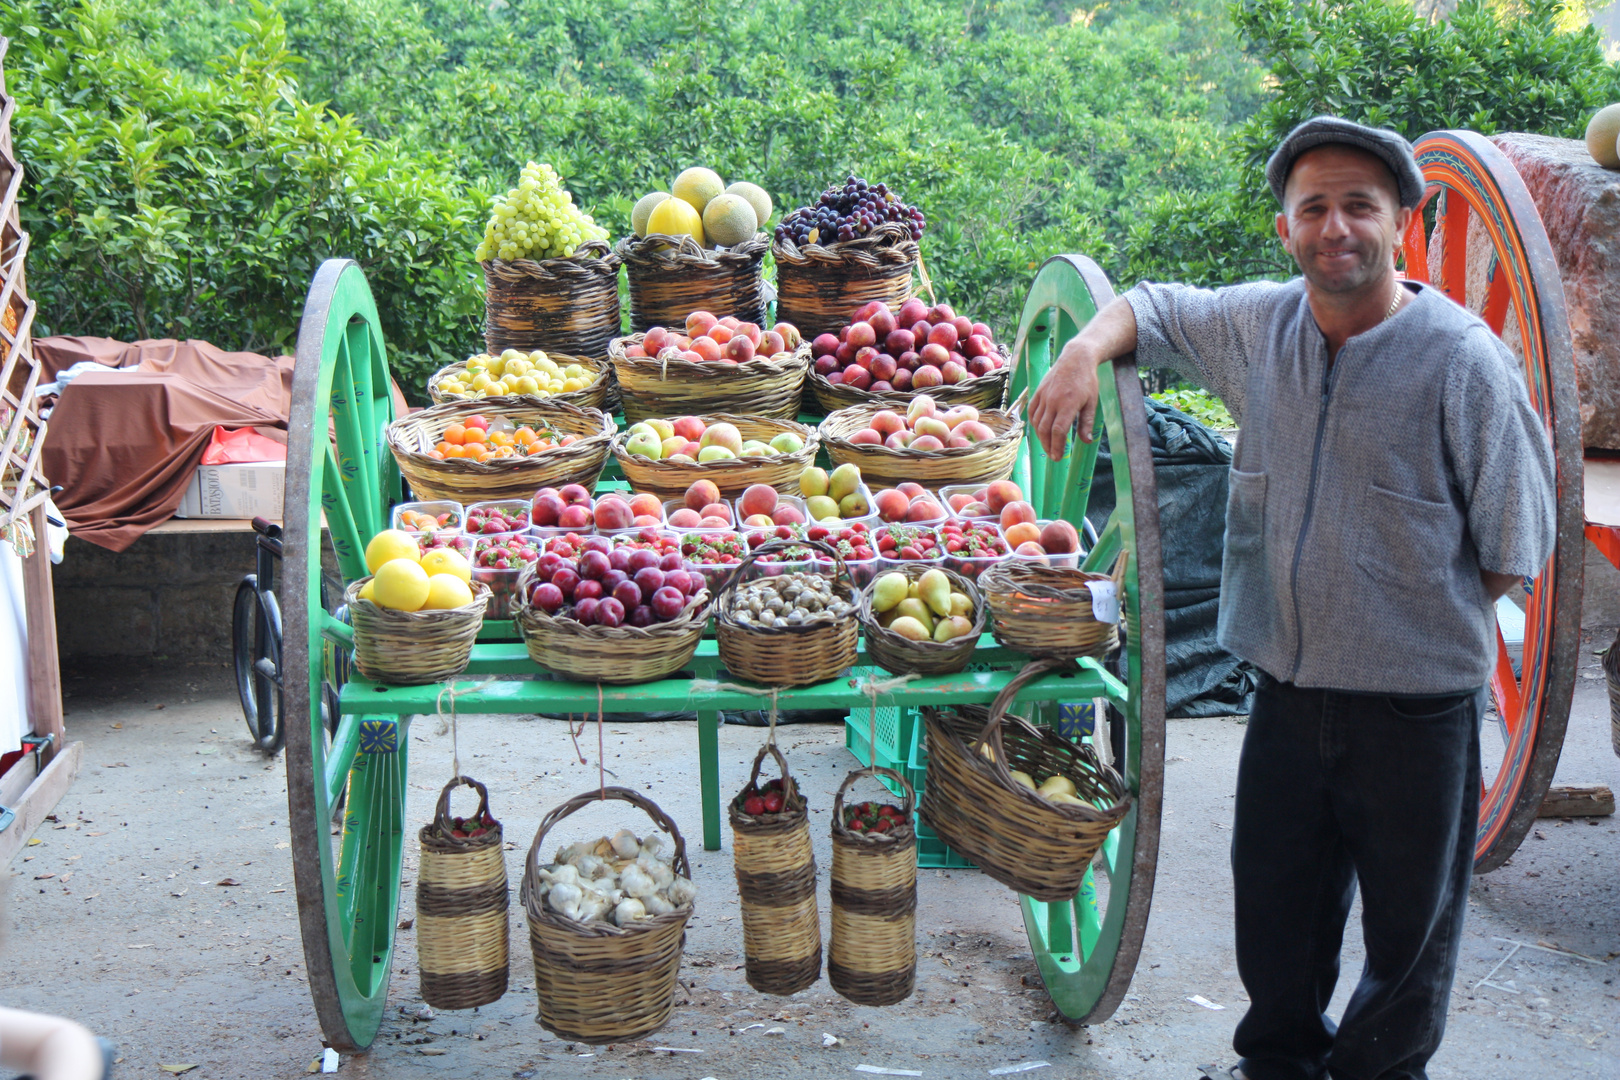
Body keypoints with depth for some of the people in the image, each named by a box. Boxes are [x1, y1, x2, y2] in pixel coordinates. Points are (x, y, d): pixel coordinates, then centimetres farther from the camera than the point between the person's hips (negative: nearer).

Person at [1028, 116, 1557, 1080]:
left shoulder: (1464, 359, -14)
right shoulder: (1260, 324, 0)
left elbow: (1513, 548, -8)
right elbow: (1154, 308, 17)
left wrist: (1425, 616, -5)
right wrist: (1087, 349, -3)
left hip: (1416, 704, -4)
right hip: (1288, 687, 4)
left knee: (1410, 921, 13)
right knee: (1275, 898, 19)